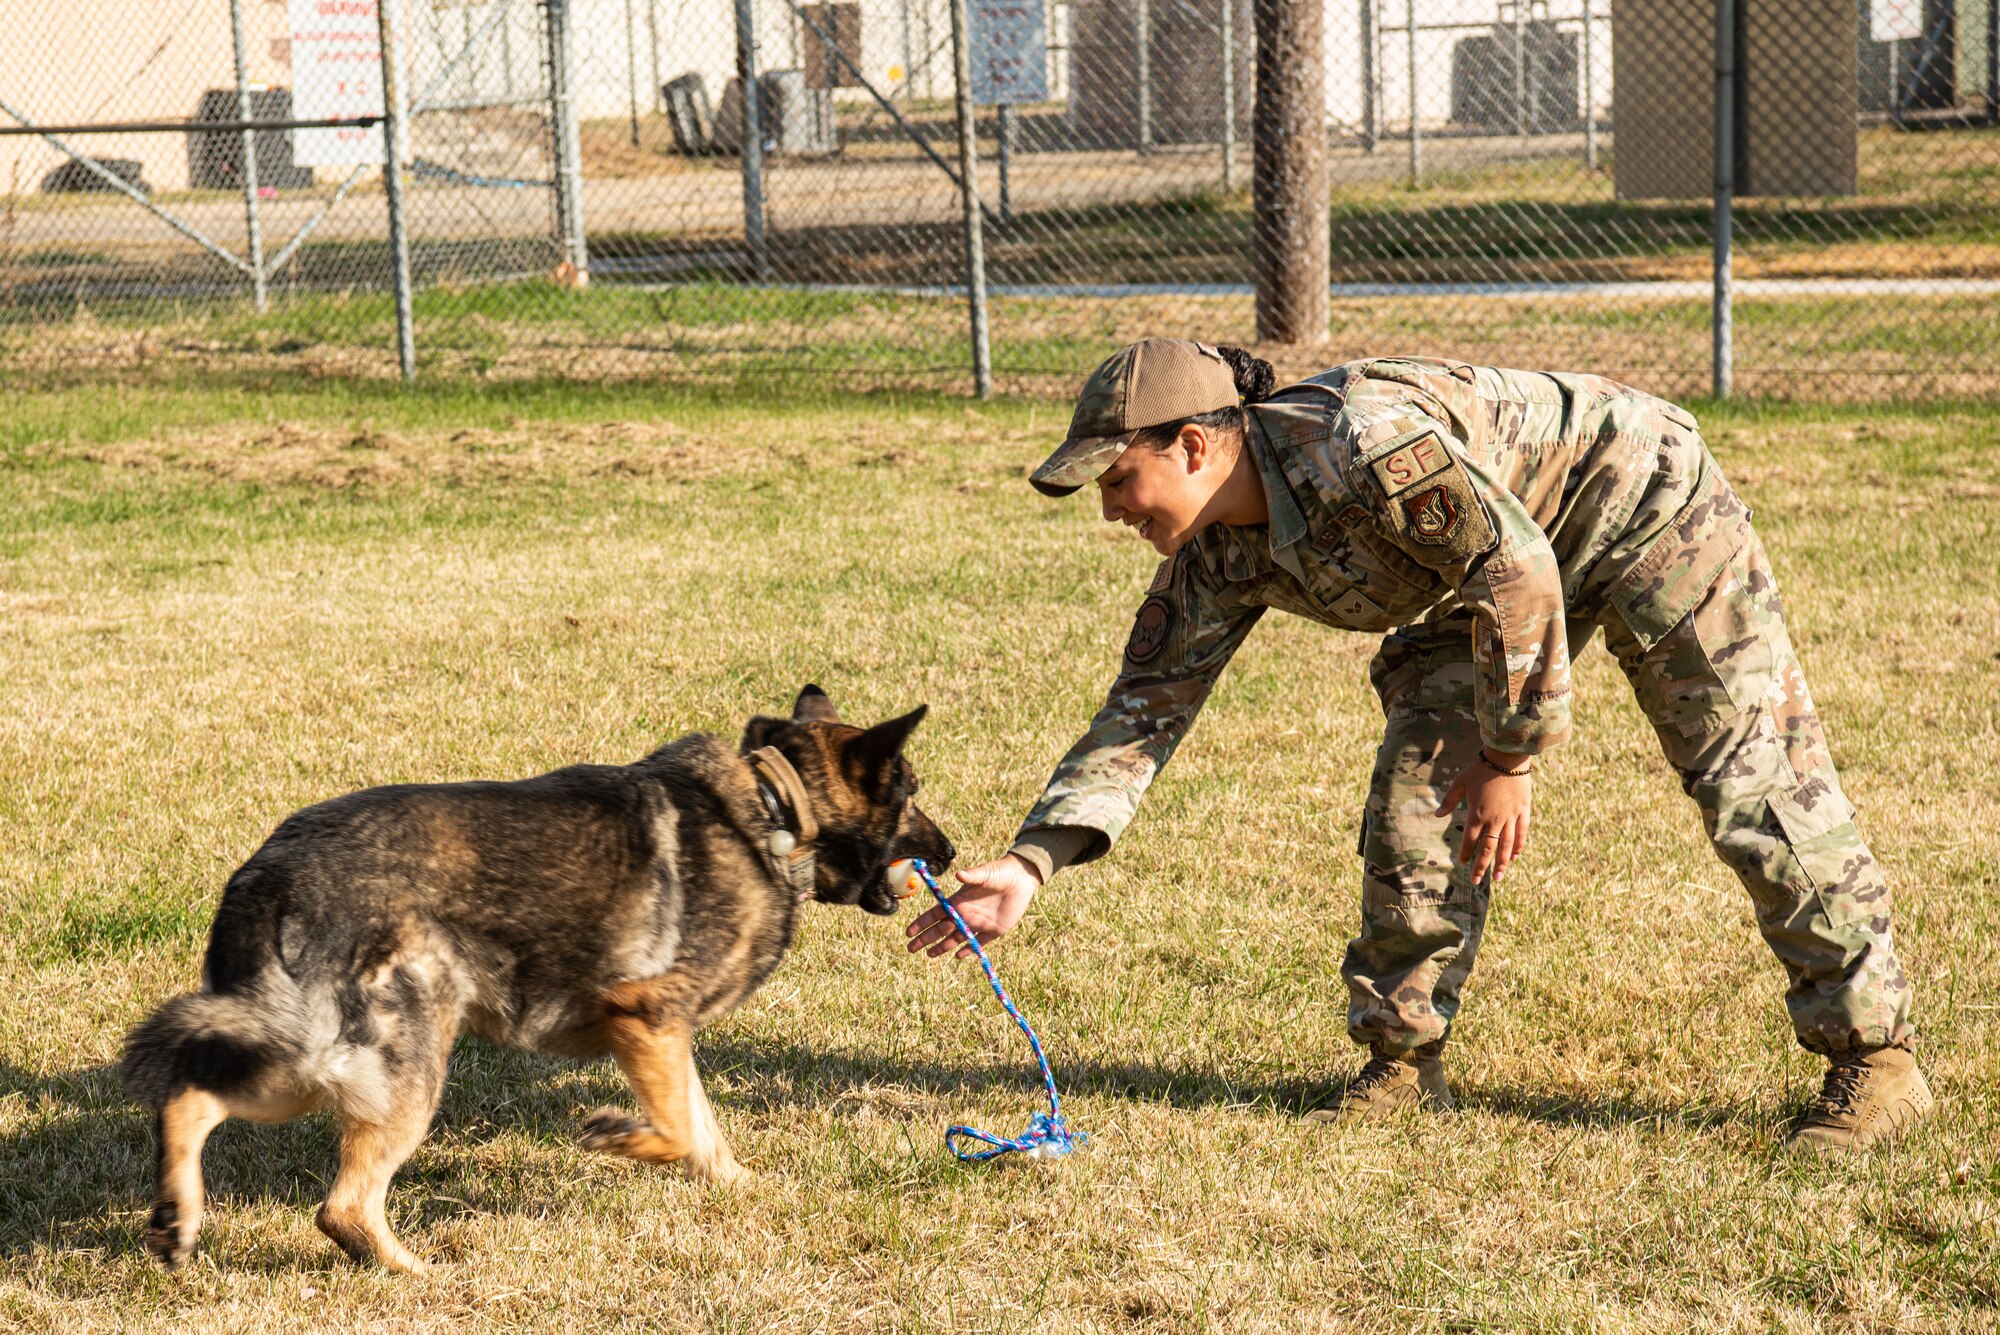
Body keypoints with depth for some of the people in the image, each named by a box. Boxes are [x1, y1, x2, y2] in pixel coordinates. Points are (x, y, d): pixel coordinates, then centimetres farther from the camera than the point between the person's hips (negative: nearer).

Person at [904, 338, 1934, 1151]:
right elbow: (1143, 711, -6)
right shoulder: (1218, 561, -8)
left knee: (1753, 783, -7)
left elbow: (1514, 567, -32)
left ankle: (1874, 1055, -1)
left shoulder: (1357, 440, -35)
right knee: (1421, 780, -3)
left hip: (1640, 503, -8)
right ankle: (1405, 1057, 8)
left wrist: (1512, 754, -24)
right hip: (1521, 551, 8)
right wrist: (1031, 863, -17)